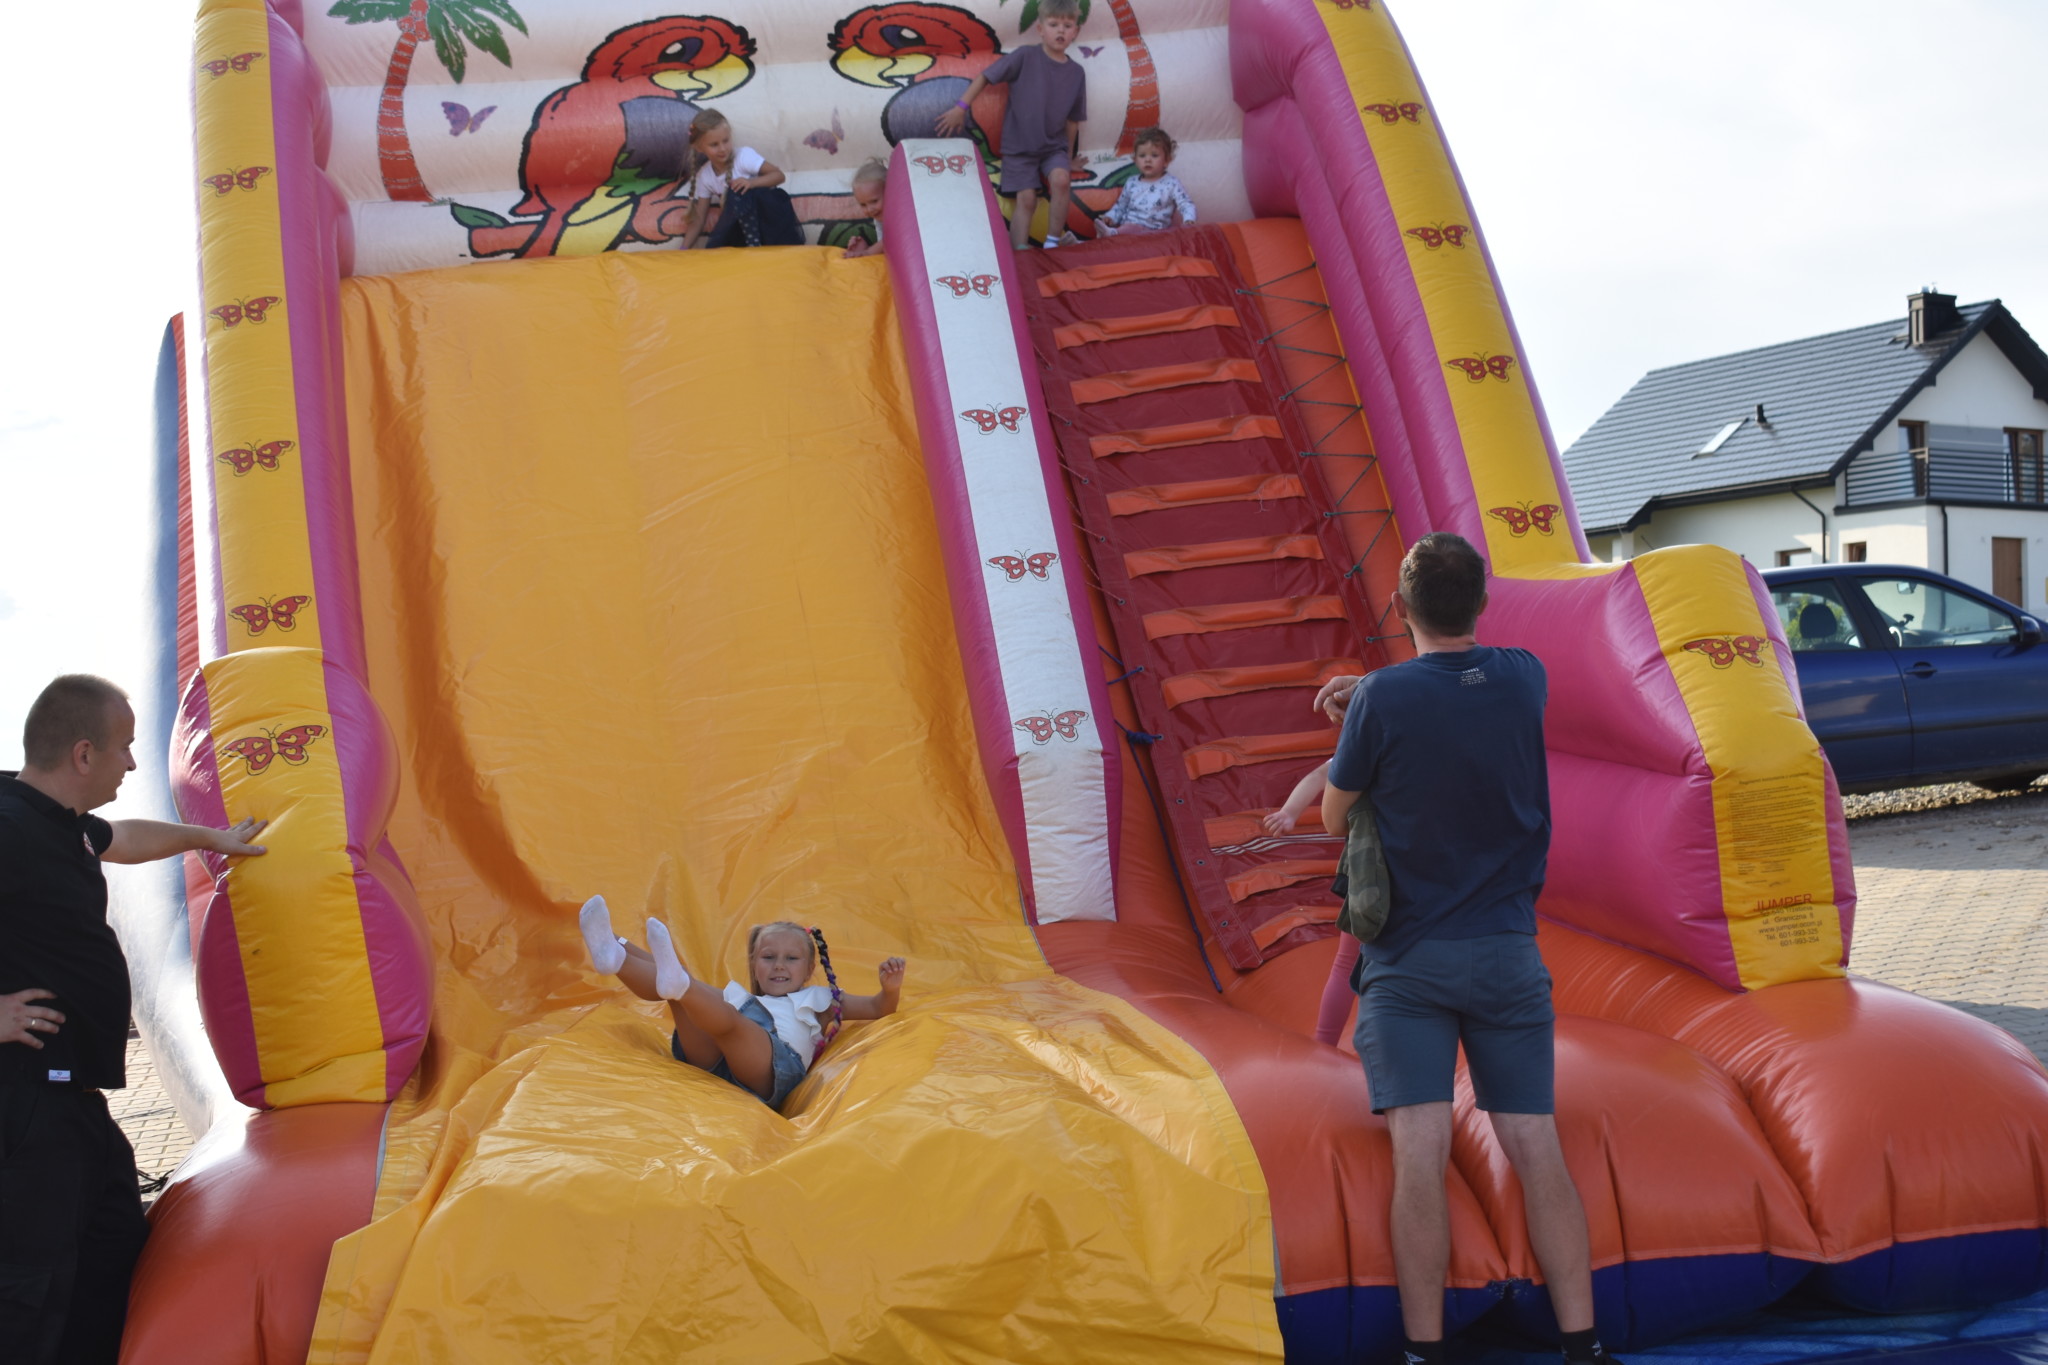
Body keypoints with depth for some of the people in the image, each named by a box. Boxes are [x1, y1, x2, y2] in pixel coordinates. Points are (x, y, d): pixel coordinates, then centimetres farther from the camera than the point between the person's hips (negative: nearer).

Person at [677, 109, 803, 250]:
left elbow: (779, 175, -15)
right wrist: (684, 249, -10)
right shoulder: (704, 177, 0)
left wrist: (751, 182, -32)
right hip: (741, 222, 3)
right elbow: (698, 220, 1)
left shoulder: (744, 156, -11)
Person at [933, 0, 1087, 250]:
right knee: (1026, 199, -9)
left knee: (1061, 179, -24)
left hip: (1054, 145, 2)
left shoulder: (1076, 73, 0)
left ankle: (1053, 241, -12)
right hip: (1019, 145, -2)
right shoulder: (1024, 57, -9)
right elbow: (985, 77, -4)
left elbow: (1073, 118, 9)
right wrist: (961, 107, -8)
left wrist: (1069, 155, 13)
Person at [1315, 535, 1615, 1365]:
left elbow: (1335, 819, 1)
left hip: (1408, 956, -3)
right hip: (1507, 953, 3)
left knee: (1419, 1151, -7)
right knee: (1536, 1145, 3)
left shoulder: (1383, 701, -12)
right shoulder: (1524, 680, 0)